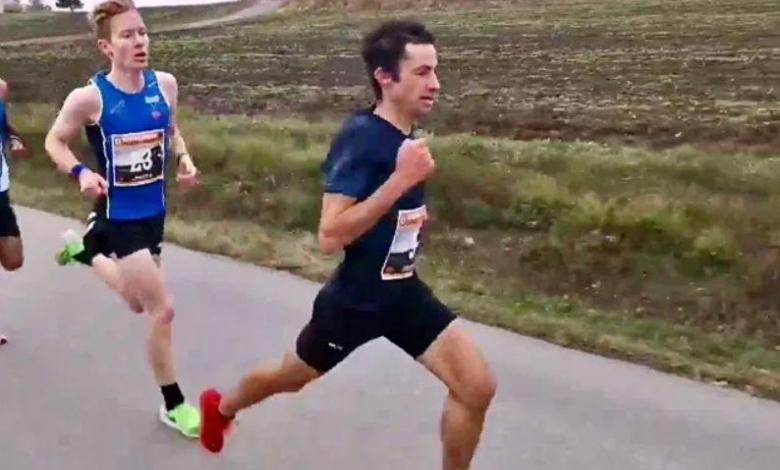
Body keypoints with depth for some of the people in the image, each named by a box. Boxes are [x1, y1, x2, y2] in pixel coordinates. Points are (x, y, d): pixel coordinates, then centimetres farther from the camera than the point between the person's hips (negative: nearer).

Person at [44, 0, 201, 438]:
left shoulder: (165, 84, -5)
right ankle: (174, 404, 13)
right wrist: (81, 172, -21)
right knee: (163, 309, -7)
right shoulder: (89, 97, -18)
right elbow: (54, 141, -3)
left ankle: (87, 251, 52)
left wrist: (184, 158, -6)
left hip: (155, 211, 6)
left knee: (139, 302, 24)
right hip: (119, 217, -6)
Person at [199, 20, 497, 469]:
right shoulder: (360, 137, -25)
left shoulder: (406, 134, 0)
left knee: (478, 387, -6)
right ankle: (220, 406, 52)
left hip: (405, 292, 6)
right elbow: (330, 236, -32)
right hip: (355, 299, -6)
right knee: (290, 378, 20)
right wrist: (402, 180, -35)